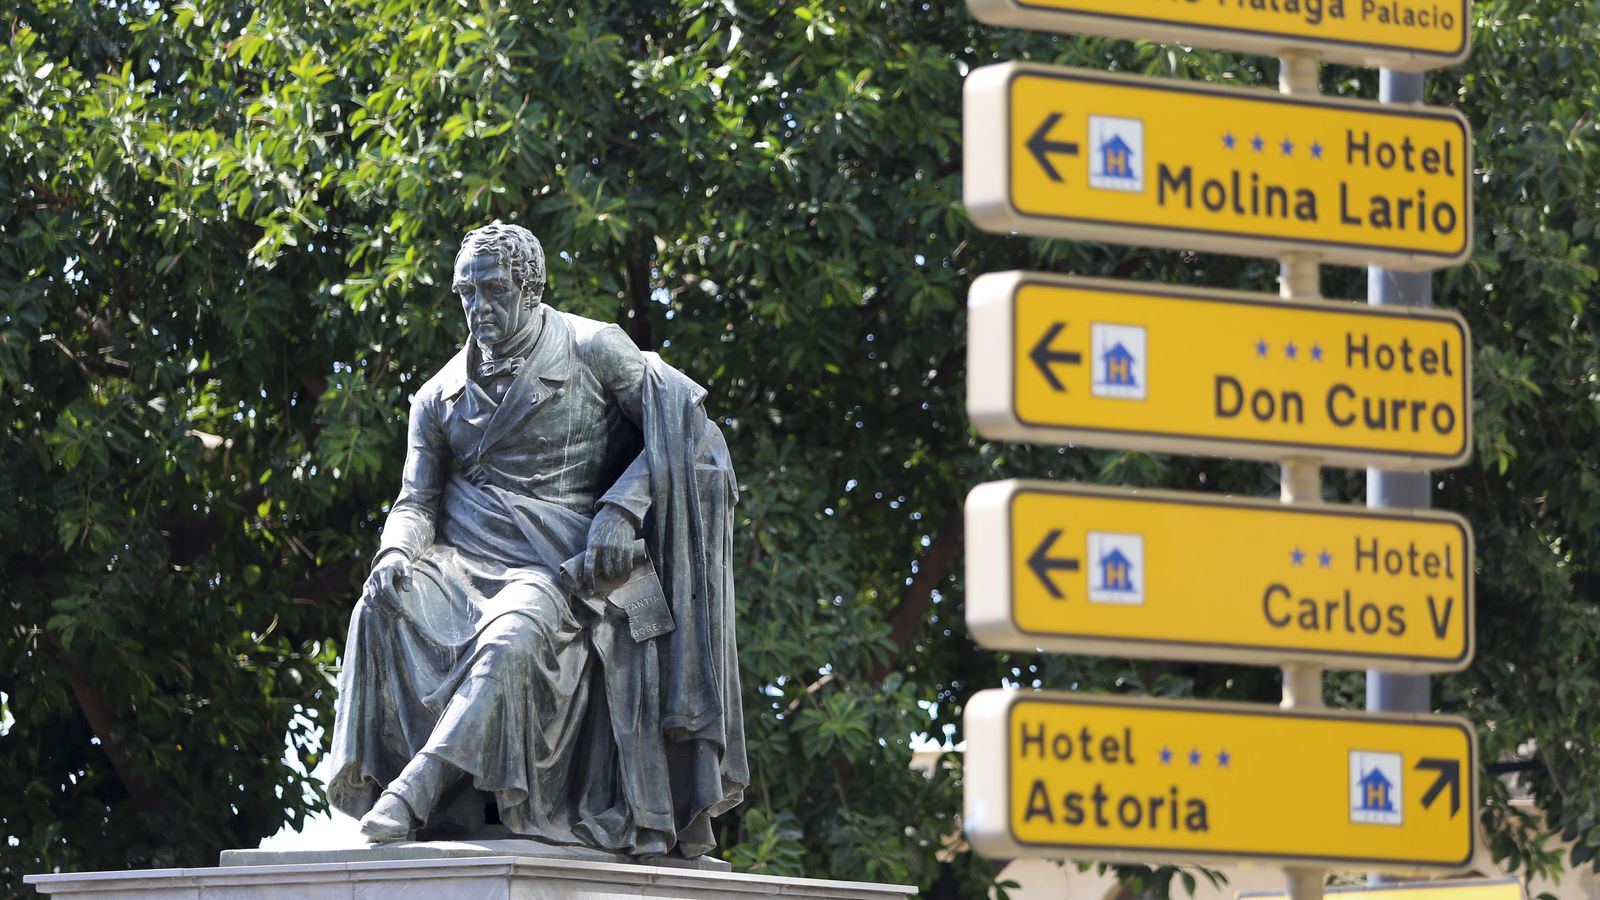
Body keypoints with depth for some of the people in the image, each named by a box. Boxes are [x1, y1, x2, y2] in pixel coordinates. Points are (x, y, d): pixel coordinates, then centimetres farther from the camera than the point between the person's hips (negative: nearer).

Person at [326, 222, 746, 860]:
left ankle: (413, 792, -44)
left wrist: (620, 510, -13)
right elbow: (417, 500, 12)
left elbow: (678, 428, 2)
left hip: (560, 565, -4)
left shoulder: (593, 349, 5)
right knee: (385, 609, -30)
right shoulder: (441, 397, 16)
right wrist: (395, 551, -12)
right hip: (464, 562, 4)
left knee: (511, 639, -37)